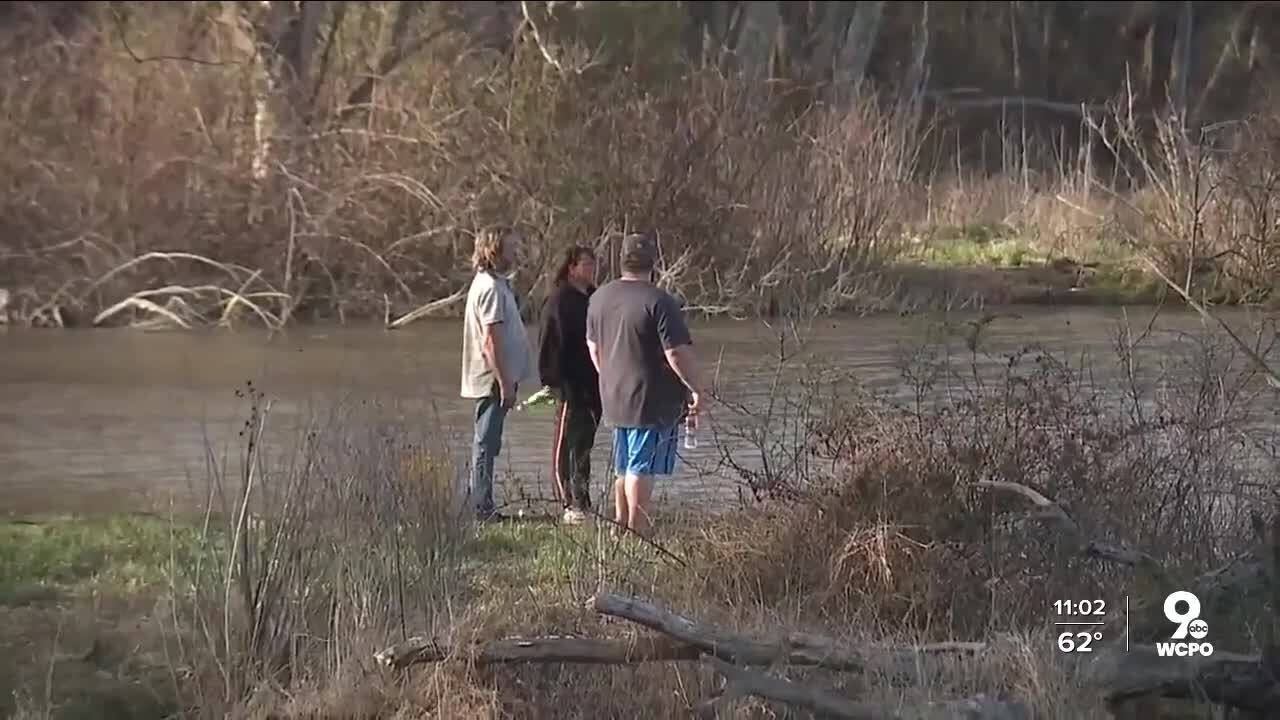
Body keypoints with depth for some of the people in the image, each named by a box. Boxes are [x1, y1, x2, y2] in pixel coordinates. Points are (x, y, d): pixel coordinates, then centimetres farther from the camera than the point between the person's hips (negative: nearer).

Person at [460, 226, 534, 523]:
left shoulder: (491, 283, 16)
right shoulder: (491, 287, -16)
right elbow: (490, 339, -21)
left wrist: (506, 380, 19)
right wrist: (505, 382, -21)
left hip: (491, 379, 10)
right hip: (492, 379, -10)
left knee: (486, 443, 15)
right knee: (486, 444, -6)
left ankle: (477, 503, 21)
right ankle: (483, 507, -2)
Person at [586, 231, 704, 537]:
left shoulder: (600, 297, 7)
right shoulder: (659, 302, -18)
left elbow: (593, 346, 17)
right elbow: (678, 353, -20)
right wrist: (696, 389, -9)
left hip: (614, 399, 7)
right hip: (653, 402, -7)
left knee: (623, 466, 18)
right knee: (642, 467, -4)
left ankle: (620, 523, 26)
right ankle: (638, 531, -3)